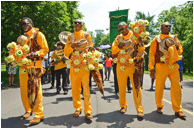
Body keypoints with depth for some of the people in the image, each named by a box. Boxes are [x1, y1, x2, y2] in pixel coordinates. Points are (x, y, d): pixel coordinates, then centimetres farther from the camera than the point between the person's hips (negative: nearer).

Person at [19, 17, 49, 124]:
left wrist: (36, 53, -20)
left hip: (34, 64, -6)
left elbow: (45, 49, -3)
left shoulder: (38, 34, 2)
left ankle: (39, 114, -5)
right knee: (24, 89, 8)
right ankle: (28, 110, 26)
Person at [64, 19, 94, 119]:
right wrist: (72, 46, -8)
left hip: (85, 65, -2)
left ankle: (88, 110, -1)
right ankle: (78, 108, 20)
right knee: (75, 87, 4)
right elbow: (66, 52, 10)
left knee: (86, 87, -7)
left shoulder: (86, 35, 9)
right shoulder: (70, 36, 14)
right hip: (74, 65, 3)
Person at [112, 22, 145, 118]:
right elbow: (113, 50, 6)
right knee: (121, 87, 8)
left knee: (136, 87, -6)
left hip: (133, 65, -3)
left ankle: (139, 109, 2)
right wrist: (119, 46, -13)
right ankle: (123, 106, 25)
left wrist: (140, 43, -21)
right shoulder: (119, 38, 13)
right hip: (121, 66, 3)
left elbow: (141, 50, -2)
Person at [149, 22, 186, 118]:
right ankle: (159, 106, 22)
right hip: (161, 66, -3)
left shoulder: (174, 38, 17)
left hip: (174, 66, 3)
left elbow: (180, 51, 20)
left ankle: (177, 110, 8)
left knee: (176, 87, -1)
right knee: (159, 87, 3)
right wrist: (151, 67, -4)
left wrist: (177, 47, -3)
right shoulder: (156, 40, 5)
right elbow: (151, 54, 2)